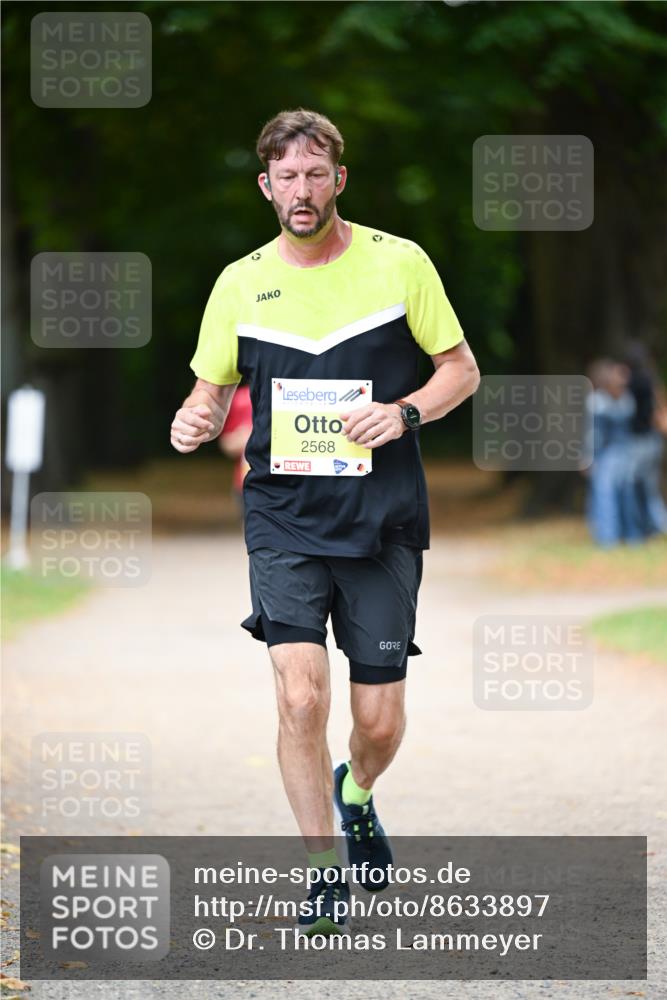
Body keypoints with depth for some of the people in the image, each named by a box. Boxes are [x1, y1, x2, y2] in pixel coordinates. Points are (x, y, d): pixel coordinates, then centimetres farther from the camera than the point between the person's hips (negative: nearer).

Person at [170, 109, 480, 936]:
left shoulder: (399, 263, -1)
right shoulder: (240, 283, 4)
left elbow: (461, 370, 6)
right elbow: (213, 391, 13)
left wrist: (404, 412, -14)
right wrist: (195, 422, -11)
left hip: (383, 525, 0)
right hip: (284, 521, 0)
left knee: (380, 720, 2)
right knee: (300, 695, -17)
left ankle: (355, 794, 38)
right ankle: (326, 869, -1)